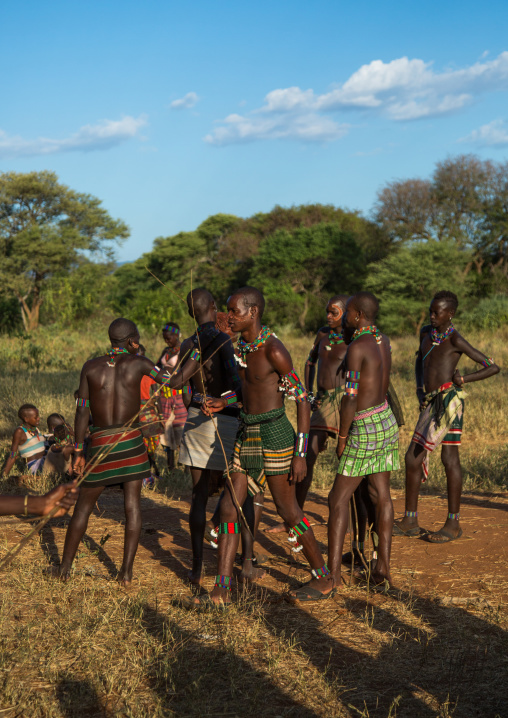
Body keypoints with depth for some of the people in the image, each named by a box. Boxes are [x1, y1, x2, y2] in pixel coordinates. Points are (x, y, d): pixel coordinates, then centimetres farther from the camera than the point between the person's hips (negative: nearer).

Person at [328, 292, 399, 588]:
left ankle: (333, 571, -5)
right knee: (381, 494, 10)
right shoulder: (384, 340, 4)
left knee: (339, 498, -2)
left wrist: (342, 437, -13)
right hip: (387, 421, 8)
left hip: (365, 431, -8)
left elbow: (350, 397, -24)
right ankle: (383, 566, 10)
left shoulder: (356, 347, -23)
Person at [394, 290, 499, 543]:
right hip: (430, 403, 7)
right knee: (412, 458, 7)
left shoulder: (455, 340, -8)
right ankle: (410, 520, 17)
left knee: (449, 459, -3)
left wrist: (465, 378, -16)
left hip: (449, 399, -7)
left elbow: (493, 367, -7)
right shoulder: (426, 332, 11)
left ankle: (453, 524, 6)